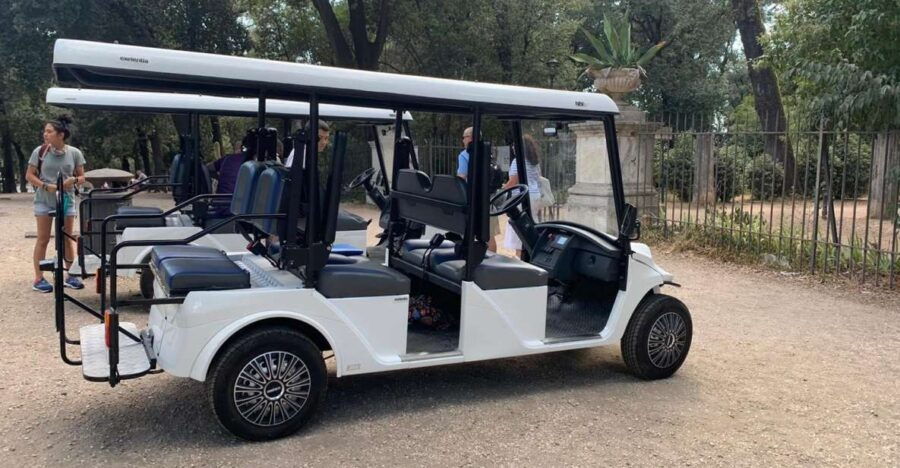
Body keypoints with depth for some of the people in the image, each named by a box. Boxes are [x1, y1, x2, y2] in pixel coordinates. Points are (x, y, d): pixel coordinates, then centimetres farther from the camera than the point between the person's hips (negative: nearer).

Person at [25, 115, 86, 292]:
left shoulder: (75, 153, -4)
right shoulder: (40, 151, -6)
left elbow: (81, 177, 4)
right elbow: (29, 175, 0)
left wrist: (73, 180, -18)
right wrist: (46, 186, -16)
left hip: (67, 200, 1)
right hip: (44, 200, -1)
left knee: (67, 238, 8)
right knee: (43, 239, 1)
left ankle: (70, 276, 18)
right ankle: (38, 279, 6)